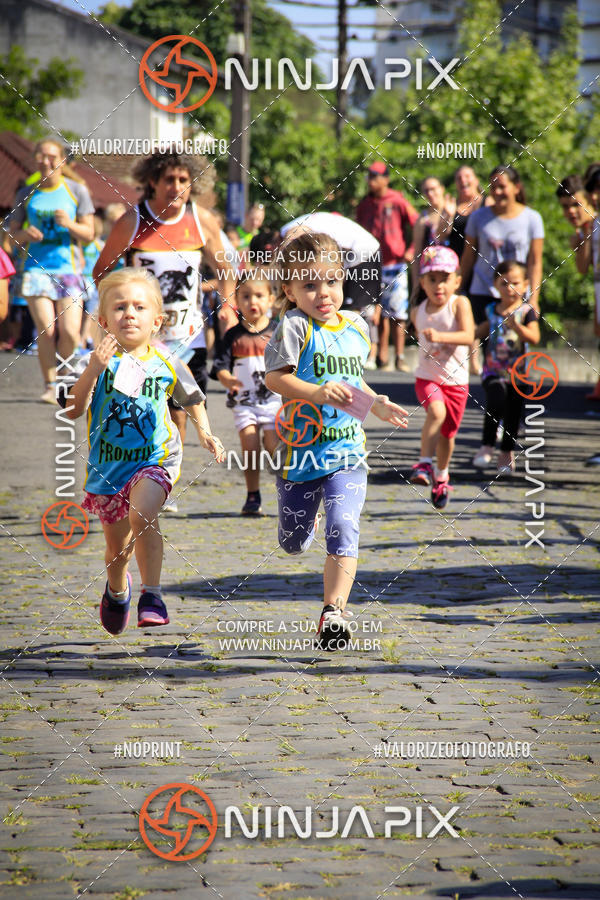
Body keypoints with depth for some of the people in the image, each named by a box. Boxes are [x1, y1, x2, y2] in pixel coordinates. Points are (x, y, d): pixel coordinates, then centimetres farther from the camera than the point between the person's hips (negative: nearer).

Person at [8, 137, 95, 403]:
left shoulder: (77, 191, 6)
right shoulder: (26, 194, 10)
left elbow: (89, 234, 6)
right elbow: (13, 234, 14)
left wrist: (70, 224, -14)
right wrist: (25, 234, -8)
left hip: (68, 268, -1)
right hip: (36, 268, 1)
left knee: (70, 332, -11)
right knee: (46, 330, -11)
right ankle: (50, 385, 1)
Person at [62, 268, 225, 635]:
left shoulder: (167, 366, -4)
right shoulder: (102, 361, -9)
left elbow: (193, 399, 15)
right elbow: (73, 410, -18)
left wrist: (204, 431, -2)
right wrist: (93, 371, -30)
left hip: (155, 458, -1)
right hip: (108, 464, 1)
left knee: (143, 514, -31)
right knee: (118, 544, 13)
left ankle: (151, 595, -24)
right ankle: (117, 590, 47)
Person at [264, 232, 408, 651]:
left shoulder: (356, 327, 9)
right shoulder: (295, 327, -10)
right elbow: (275, 377, -19)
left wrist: (377, 404, 14)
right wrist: (318, 393, -30)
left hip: (347, 451, 2)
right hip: (301, 452, -2)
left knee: (343, 529, -18)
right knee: (294, 543, 13)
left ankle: (334, 610, -16)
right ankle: (305, 517, 50)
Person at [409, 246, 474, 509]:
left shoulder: (459, 304, -12)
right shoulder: (418, 312, -1)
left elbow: (468, 336, -26)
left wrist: (440, 337, -38)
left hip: (456, 380, -1)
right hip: (427, 377, 1)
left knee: (448, 432, 12)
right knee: (436, 411, -30)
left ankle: (441, 477, 37)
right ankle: (424, 463, -21)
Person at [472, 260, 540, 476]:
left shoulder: (527, 311, -4)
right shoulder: (492, 311, 7)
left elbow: (534, 338, -18)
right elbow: (480, 333, 25)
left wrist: (516, 326, -31)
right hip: (494, 370, 1)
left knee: (513, 413, 4)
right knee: (496, 402, -23)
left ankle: (507, 453, 23)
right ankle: (487, 447, -11)